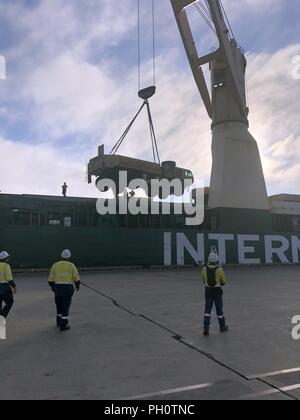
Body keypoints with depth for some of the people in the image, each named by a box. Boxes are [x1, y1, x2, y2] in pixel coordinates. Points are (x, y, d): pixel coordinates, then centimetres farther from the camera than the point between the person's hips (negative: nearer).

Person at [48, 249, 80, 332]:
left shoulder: (55, 265, 3)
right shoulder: (71, 265, -5)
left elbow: (51, 279, 3)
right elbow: (76, 278, -6)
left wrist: (52, 287, 19)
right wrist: (77, 285, 12)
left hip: (57, 287, 3)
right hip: (68, 288, -3)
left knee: (59, 304, 19)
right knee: (66, 306, 2)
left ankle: (59, 322, 32)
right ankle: (64, 325, 3)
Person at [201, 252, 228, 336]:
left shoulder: (205, 269, -5)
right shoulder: (219, 270, -14)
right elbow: (224, 281, -4)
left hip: (208, 291, 2)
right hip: (217, 291, -2)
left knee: (208, 310, 5)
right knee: (219, 309, 13)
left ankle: (206, 328, -7)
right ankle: (222, 326, 30)